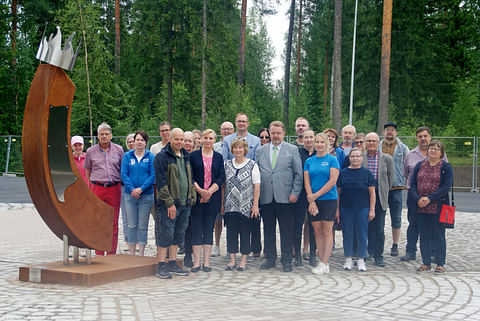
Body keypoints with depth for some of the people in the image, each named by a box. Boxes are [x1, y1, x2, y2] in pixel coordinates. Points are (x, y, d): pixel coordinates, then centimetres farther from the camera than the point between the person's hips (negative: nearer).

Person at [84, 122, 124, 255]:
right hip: (97, 189, 0)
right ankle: (99, 254, 7)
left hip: (114, 189, 0)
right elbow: (87, 171, 16)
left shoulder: (118, 150, 6)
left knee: (113, 223, 2)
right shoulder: (91, 151, 6)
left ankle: (112, 254, 9)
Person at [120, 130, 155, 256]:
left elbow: (153, 175, -3)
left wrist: (141, 189, -14)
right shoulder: (127, 156, 5)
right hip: (130, 195, 1)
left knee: (143, 225, 4)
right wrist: (132, 189, -13)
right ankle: (131, 254, 12)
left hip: (146, 195, -1)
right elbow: (124, 174, 0)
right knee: (131, 225, 5)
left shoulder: (150, 157, 2)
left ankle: (141, 254, 12)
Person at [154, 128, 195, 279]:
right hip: (168, 204, -7)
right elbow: (161, 182, -13)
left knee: (178, 234, 11)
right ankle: (162, 266, 1)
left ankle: (172, 264, 19)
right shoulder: (162, 157, -8)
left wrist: (192, 196, 12)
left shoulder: (186, 156, 15)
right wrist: (169, 203, -17)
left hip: (185, 203, 7)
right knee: (166, 234, -6)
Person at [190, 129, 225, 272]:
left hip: (213, 197, 1)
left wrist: (209, 192, -10)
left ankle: (207, 262, 8)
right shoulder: (194, 155, 5)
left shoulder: (218, 157, 10)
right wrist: (200, 190, -13)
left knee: (209, 229, 4)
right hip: (197, 197, -1)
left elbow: (221, 177, 3)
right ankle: (196, 262, 2)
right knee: (196, 229, -2)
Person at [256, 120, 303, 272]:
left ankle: (286, 261, 10)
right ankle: (270, 258, 18)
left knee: (286, 230, 1)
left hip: (285, 197, -3)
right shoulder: (261, 151, 12)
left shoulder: (292, 150, 4)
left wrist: (295, 193, -6)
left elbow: (298, 174, 2)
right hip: (266, 197, 3)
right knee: (268, 230, 7)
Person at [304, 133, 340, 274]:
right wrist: (311, 201, -7)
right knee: (317, 232, 4)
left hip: (329, 199, -4)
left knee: (327, 232, -3)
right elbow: (307, 182, 5)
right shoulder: (309, 161, 10)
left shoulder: (332, 159, -1)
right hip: (314, 201, 4)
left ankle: (324, 264, -2)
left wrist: (316, 195, -11)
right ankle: (322, 263, 9)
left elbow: (332, 181, -9)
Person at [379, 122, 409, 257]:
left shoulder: (403, 148, 6)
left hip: (396, 187, -1)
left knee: (396, 217, 2)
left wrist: (406, 183, 1)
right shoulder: (377, 148, 9)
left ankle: (395, 245, 10)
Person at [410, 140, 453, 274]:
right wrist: (418, 198, -12)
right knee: (424, 236, 9)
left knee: (438, 236, 1)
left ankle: (440, 264, 10)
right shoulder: (419, 165, 11)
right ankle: (426, 263, 19)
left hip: (438, 208, -4)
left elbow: (446, 187, -10)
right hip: (421, 208, 4)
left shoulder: (446, 167, 0)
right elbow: (412, 185, 5)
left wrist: (429, 198, -19)